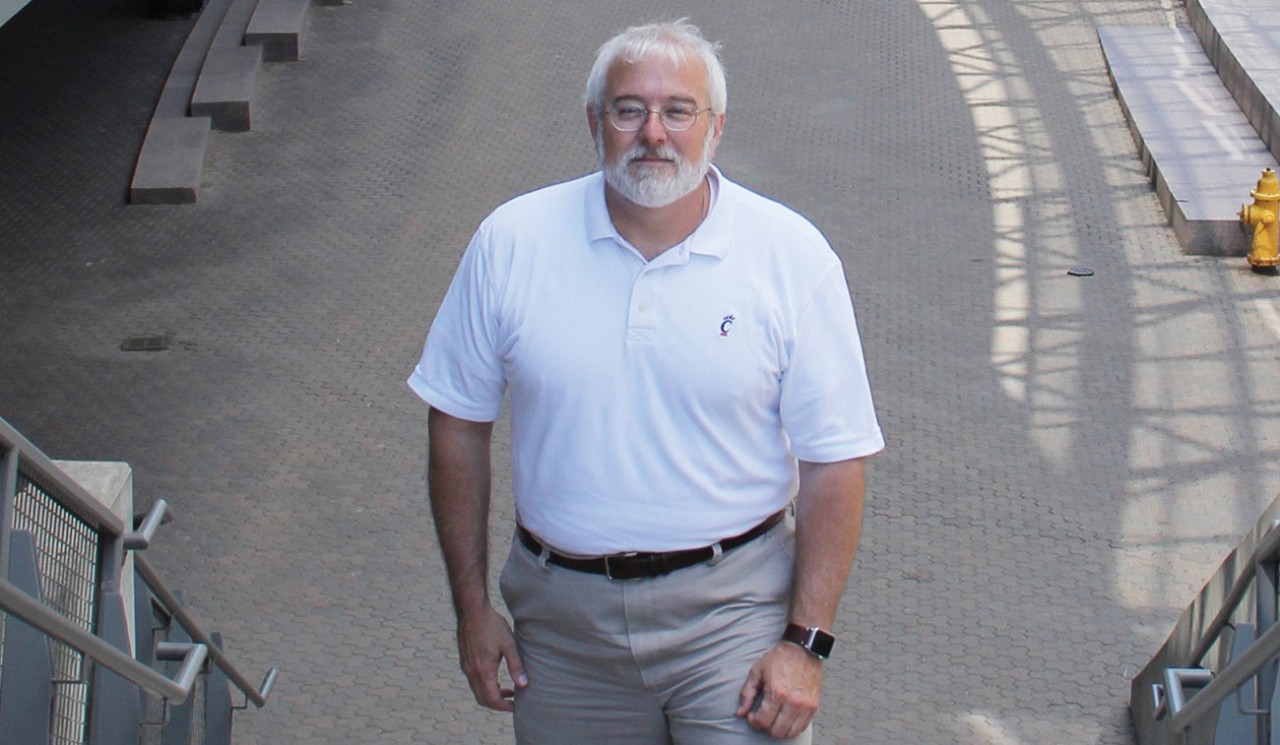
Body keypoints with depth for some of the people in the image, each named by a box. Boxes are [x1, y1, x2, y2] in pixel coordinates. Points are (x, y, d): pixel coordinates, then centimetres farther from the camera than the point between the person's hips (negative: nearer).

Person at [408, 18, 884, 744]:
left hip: (731, 606, -2)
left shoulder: (791, 255, -7)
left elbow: (833, 461, -6)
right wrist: (473, 607, 4)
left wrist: (806, 642, -10)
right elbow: (459, 421, 4)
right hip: (563, 615, 2)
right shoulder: (513, 241, -3)